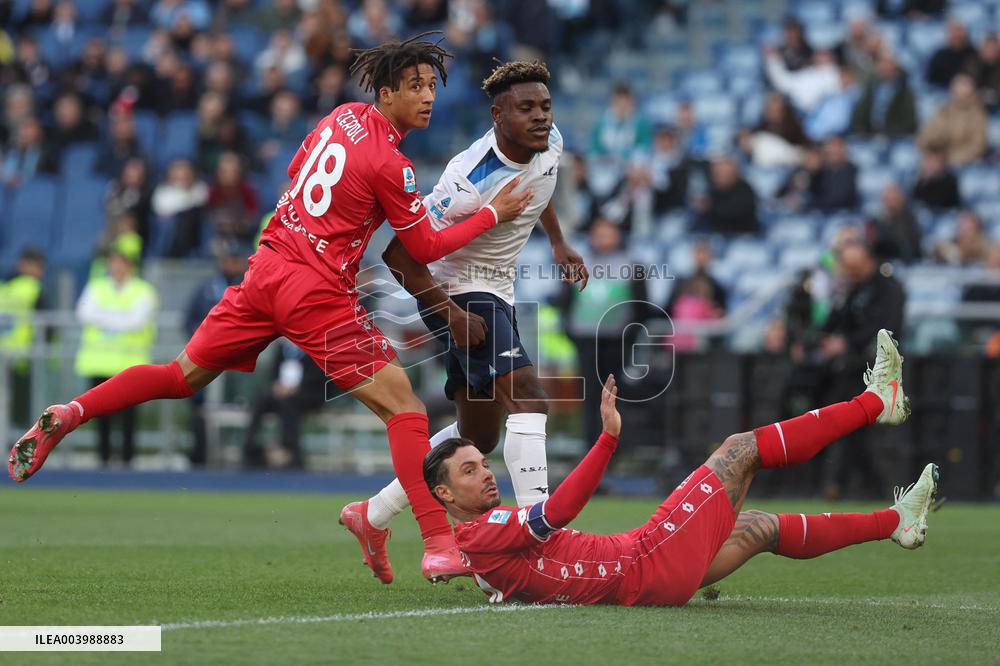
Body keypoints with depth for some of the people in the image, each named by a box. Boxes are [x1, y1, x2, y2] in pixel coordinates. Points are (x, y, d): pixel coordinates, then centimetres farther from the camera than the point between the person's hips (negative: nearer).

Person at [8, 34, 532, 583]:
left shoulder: (344, 116, 8)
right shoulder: (390, 166, -14)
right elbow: (426, 250, -6)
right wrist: (494, 214, 0)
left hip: (268, 265, 8)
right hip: (318, 290, -8)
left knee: (184, 377, 18)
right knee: (402, 405, -6)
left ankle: (69, 415, 8)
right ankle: (439, 545, -14)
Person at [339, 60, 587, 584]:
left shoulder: (550, 145, -5)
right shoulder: (471, 182, -30)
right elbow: (399, 256, -26)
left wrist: (558, 244, 25)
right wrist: (452, 315, -23)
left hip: (495, 294, 9)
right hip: (458, 293, -9)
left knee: (478, 436, 14)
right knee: (528, 398, -26)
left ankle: (372, 517, 26)